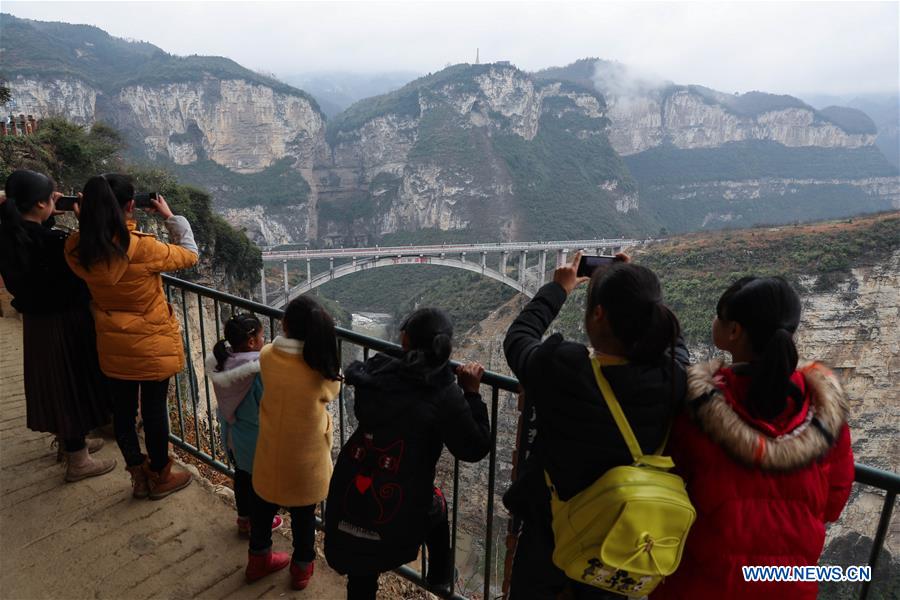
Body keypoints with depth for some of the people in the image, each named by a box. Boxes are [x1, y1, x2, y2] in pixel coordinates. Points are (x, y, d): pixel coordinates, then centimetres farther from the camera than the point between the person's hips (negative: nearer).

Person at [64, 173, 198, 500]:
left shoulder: (76, 249, -11)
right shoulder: (141, 248, -26)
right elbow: (188, 255, -10)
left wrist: (88, 216, 3)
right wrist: (169, 216, -1)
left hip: (113, 346, 5)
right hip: (152, 344, -5)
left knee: (123, 410, 18)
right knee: (154, 410, 11)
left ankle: (139, 476, 35)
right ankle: (160, 477, 29)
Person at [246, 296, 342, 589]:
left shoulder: (266, 355, -17)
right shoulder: (322, 369, -24)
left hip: (270, 452, 3)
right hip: (305, 457, -3)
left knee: (263, 506, 26)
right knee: (304, 515, 20)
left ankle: (259, 559, 46)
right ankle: (302, 568, 39)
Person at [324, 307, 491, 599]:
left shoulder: (376, 372, -6)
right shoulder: (445, 396, -19)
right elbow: (475, 449, -9)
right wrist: (472, 393, -5)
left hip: (348, 500, 3)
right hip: (399, 515, -3)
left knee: (362, 575, 27)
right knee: (436, 506, 32)